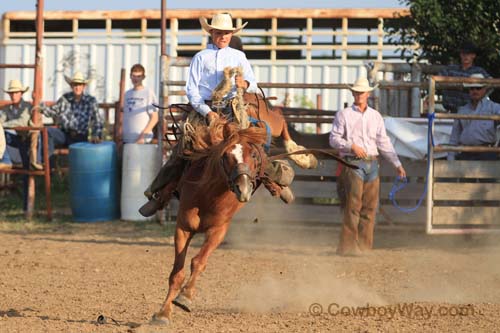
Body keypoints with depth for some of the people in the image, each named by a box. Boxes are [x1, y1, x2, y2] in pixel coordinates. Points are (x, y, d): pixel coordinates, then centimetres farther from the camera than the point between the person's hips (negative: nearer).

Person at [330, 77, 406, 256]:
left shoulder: (375, 116, 14)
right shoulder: (344, 115, 3)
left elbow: (384, 142, 16)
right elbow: (334, 139, -1)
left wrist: (397, 163, 11)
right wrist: (351, 146, -17)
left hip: (372, 163, 5)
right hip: (353, 163, -5)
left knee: (370, 206, 4)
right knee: (353, 204, -12)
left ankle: (363, 245, 11)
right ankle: (348, 246, -10)